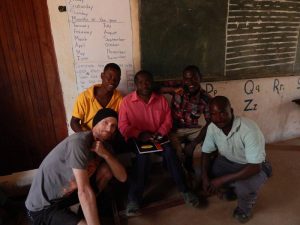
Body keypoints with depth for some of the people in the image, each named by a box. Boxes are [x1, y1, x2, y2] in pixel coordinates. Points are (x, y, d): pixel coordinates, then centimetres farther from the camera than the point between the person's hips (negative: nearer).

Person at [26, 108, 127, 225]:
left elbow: (123, 177, -9)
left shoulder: (104, 145, -2)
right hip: (43, 207, -7)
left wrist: (106, 154, -24)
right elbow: (84, 191, -33)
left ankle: (87, 208, 8)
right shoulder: (79, 142, -28)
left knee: (107, 169, -7)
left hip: (68, 192, 8)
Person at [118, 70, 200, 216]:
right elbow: (123, 126, -7)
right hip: (136, 139, -2)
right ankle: (134, 199, -24)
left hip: (157, 137, 3)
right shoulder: (127, 101, -4)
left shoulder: (161, 100, 6)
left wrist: (159, 132, -13)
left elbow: (168, 121, 6)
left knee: (169, 151, -26)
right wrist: (139, 134, -21)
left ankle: (184, 190, -13)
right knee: (143, 156, -32)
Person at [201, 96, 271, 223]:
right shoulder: (212, 127, -16)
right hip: (228, 161, 5)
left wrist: (222, 180, -33)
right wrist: (205, 177, -20)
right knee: (199, 172, -13)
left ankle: (245, 207, 6)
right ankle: (228, 191, 17)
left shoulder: (249, 130, -34)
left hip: (253, 167, -5)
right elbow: (206, 153, -4)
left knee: (243, 188, -34)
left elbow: (255, 167, -34)